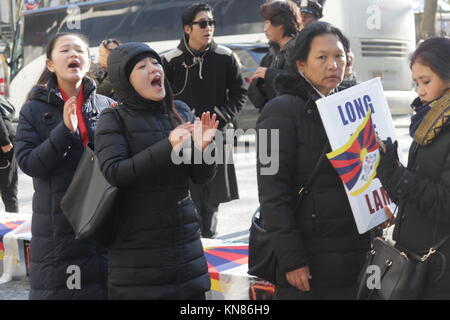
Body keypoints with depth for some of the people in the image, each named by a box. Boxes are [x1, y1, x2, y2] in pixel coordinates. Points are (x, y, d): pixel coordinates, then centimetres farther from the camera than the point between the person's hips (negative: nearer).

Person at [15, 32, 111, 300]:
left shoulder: (106, 106, 6)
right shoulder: (34, 110, 1)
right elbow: (28, 163, -8)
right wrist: (65, 131, -19)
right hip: (58, 225, -2)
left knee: (106, 287, 6)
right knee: (57, 288, 3)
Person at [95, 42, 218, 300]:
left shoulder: (181, 112, 8)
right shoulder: (114, 119, -3)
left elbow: (201, 177, 6)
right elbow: (113, 172, -18)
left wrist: (201, 148, -15)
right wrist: (166, 148, -26)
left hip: (185, 239, 4)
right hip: (138, 247, -4)